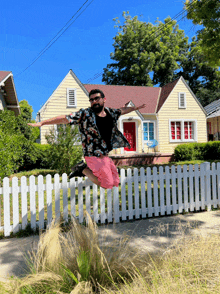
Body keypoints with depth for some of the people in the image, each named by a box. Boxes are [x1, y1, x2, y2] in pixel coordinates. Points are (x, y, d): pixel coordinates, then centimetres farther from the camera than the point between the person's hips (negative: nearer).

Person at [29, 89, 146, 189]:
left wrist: (135, 108, 38)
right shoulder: (84, 114, -11)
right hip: (94, 156, -7)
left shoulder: (110, 112, 7)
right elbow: (64, 118, -15)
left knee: (115, 182, 13)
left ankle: (86, 168, 20)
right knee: (107, 184, -4)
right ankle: (83, 169, 10)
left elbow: (122, 110, 28)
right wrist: (42, 123, -21)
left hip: (106, 155, 7)